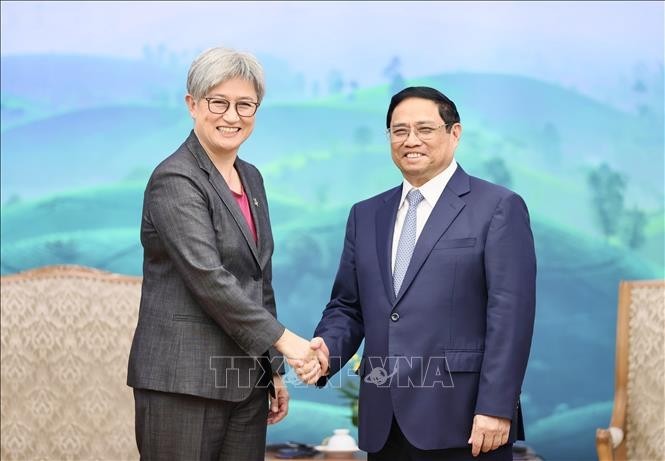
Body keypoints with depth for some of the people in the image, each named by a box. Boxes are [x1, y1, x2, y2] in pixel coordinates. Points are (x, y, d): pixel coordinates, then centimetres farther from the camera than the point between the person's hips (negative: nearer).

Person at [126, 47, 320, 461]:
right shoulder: (175, 181, -11)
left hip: (247, 379, 7)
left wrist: (274, 369, 17)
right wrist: (283, 339, -18)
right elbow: (208, 279, -20)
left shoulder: (251, 178, 14)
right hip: (184, 379, -7)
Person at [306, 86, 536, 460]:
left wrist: (495, 408, -15)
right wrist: (327, 349, -5)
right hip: (385, 424, 5)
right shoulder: (366, 215, 15)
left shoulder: (499, 208, -1)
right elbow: (347, 307, 16)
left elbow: (510, 315, -8)